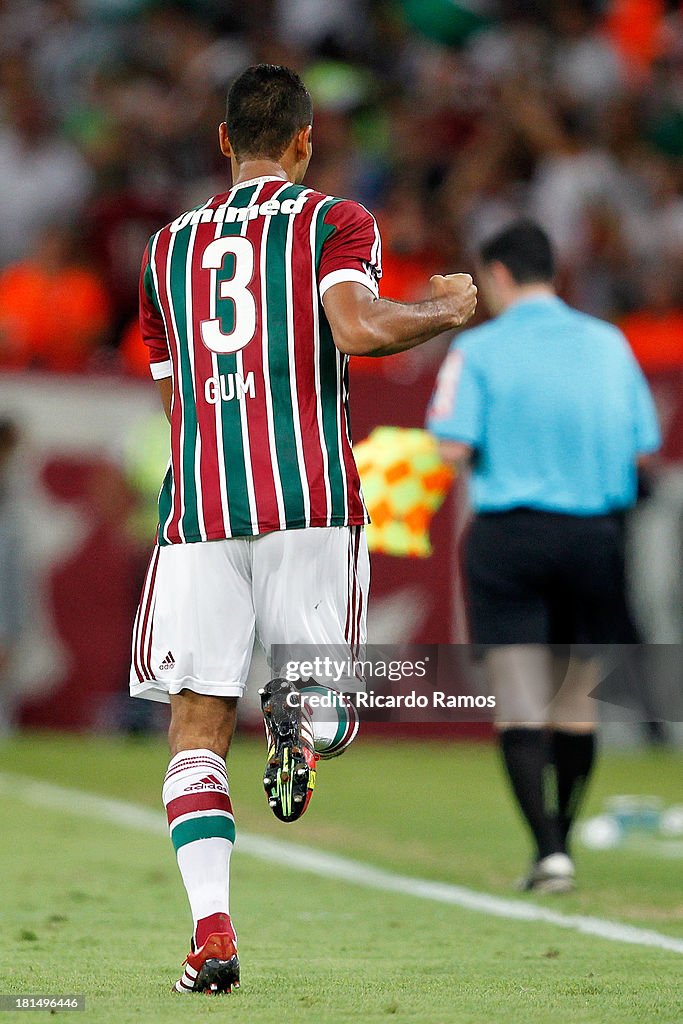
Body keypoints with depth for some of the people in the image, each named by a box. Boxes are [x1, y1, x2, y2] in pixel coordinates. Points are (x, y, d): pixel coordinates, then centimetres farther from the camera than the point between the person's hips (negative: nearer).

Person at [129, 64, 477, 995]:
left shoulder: (171, 246, 18)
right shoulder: (334, 222, 4)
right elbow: (356, 330, -14)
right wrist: (447, 309, 2)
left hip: (199, 506, 2)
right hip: (311, 499, -2)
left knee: (198, 724, 4)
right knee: (330, 702, 14)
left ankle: (212, 925, -14)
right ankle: (302, 721, -24)